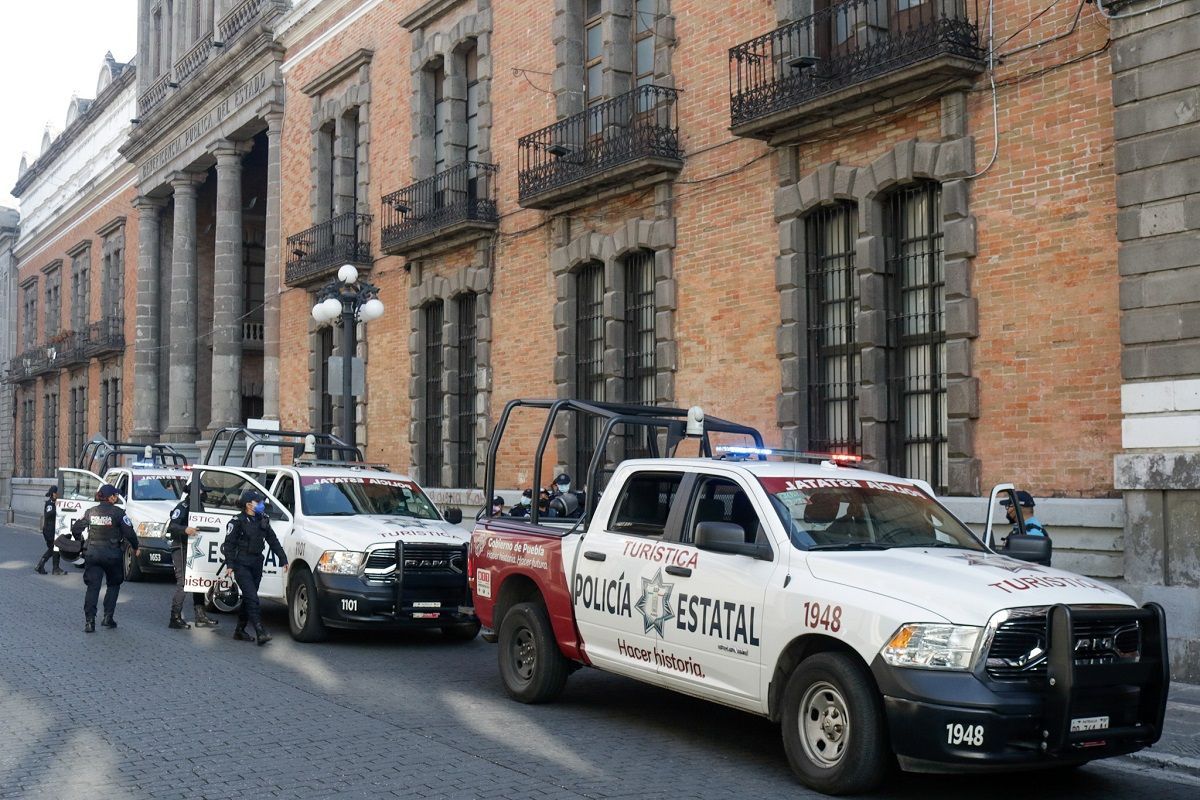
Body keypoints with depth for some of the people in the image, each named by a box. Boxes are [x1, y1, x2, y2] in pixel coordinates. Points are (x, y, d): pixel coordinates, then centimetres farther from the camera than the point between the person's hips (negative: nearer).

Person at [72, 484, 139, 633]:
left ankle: (89, 621, -6)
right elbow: (129, 533, -10)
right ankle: (108, 617, 11)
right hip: (112, 554, -3)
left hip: (92, 553, 3)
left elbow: (75, 528, 8)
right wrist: (135, 548, 6)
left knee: (92, 587, 3)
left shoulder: (90, 512, 4)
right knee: (113, 584, 17)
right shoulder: (118, 513, -9)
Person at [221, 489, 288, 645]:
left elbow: (273, 541, 17)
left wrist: (283, 559, 12)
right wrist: (230, 564, -12)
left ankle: (240, 630, 22)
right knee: (252, 598, -15)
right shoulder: (238, 522, -7)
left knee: (248, 598, 12)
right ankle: (260, 632, -22)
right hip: (242, 565, -7)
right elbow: (229, 543, -6)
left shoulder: (262, 521, 12)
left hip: (256, 564, 7)